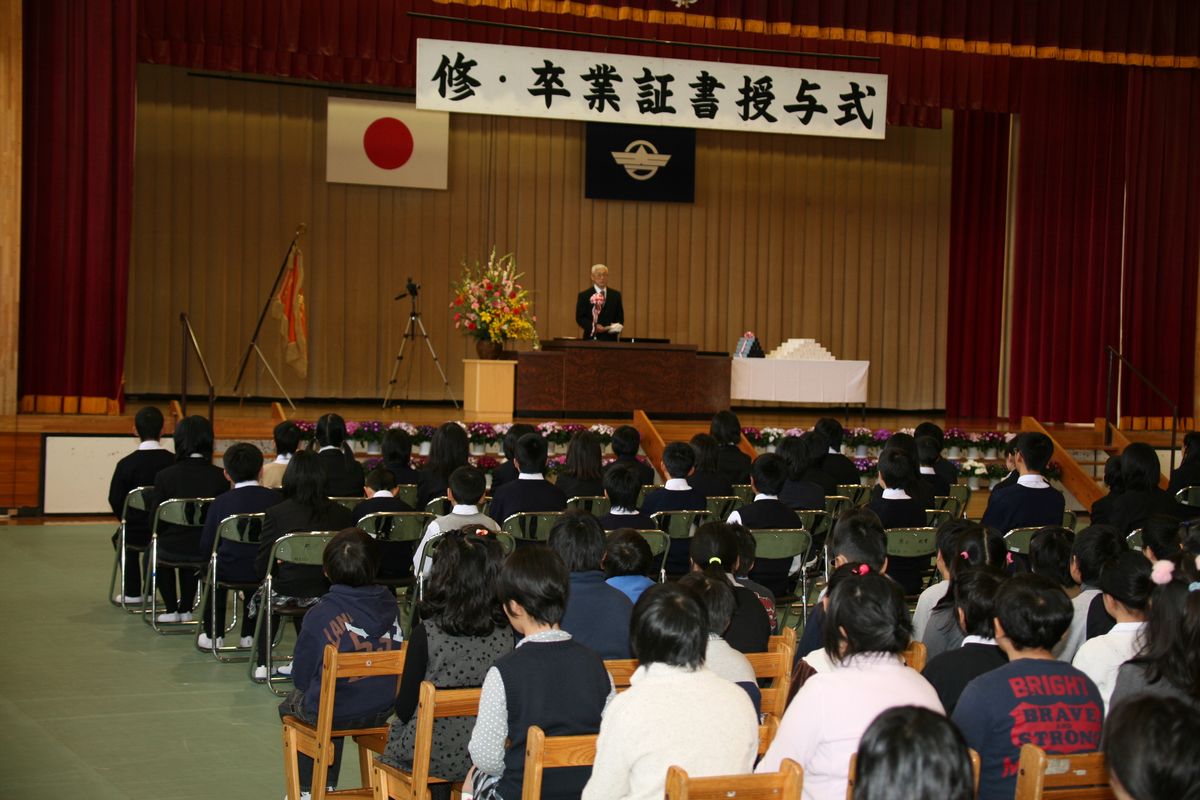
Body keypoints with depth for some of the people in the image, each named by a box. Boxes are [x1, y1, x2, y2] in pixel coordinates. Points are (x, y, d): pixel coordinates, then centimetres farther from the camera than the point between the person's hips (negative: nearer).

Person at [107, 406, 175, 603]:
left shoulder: (126, 464, -14)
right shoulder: (174, 462, -10)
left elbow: (115, 501, -6)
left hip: (136, 531, -2)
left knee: (120, 536, 35)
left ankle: (132, 591, 31)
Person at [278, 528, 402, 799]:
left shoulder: (320, 614, -20)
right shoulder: (389, 605, -7)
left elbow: (301, 677, -9)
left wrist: (303, 686, 14)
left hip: (328, 712, -4)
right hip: (382, 710, 4)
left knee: (290, 705, 31)